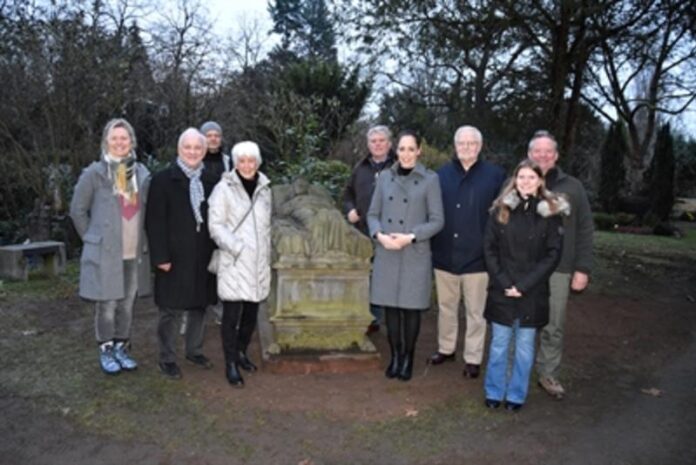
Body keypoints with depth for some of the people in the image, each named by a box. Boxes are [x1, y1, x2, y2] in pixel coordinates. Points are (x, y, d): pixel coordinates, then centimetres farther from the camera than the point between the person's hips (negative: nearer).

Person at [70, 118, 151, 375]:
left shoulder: (142, 173, 5)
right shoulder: (95, 173, -5)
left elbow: (148, 210, 13)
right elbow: (77, 210, 2)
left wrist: (144, 241, 7)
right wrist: (93, 238, 2)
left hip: (135, 253, 4)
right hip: (105, 254, -3)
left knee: (127, 304, 11)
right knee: (107, 305, 3)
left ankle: (122, 348, 26)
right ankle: (106, 352, 19)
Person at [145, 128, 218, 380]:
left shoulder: (210, 180, 7)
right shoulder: (163, 179, -7)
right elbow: (155, 222, -10)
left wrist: (215, 251, 4)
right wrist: (161, 257, -14)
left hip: (203, 256, 5)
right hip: (174, 257, -4)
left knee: (200, 306, 15)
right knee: (170, 311, 5)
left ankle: (194, 350, 32)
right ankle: (167, 359, 20)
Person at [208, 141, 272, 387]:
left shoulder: (264, 188, 9)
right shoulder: (224, 188, -7)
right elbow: (216, 225, -9)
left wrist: (267, 255, 13)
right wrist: (237, 248, -17)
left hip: (258, 263, 5)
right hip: (233, 263, -5)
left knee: (251, 311, 12)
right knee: (231, 314, -3)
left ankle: (241, 352, 31)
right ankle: (231, 363, 9)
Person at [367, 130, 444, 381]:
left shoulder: (430, 179, -4)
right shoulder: (385, 177, 5)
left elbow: (437, 220, -5)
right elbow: (373, 214, 8)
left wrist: (410, 237, -16)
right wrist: (380, 235, -11)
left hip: (415, 255, -3)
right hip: (386, 253, 3)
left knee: (411, 308, 7)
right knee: (390, 307, 9)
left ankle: (408, 358, 24)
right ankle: (395, 355, 26)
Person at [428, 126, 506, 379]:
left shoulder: (495, 175, -3)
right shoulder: (441, 174, 4)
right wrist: (430, 246, 2)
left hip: (477, 256, -2)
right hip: (445, 255, 3)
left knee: (475, 312, 8)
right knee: (446, 306, 17)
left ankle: (473, 358, 22)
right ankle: (446, 348, 34)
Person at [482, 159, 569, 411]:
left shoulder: (550, 212, -2)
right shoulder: (501, 209, 1)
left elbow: (553, 254, -5)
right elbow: (489, 248, 0)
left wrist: (525, 284, -12)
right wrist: (503, 282, -9)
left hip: (532, 293, -1)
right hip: (502, 290, 1)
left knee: (524, 346, 10)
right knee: (499, 343, 10)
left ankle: (516, 395, 25)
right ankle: (494, 392, 25)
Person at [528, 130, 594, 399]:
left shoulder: (572, 187, 4)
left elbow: (585, 230, 4)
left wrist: (582, 268, -1)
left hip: (558, 269, 1)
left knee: (553, 327, 9)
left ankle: (548, 374, 25)